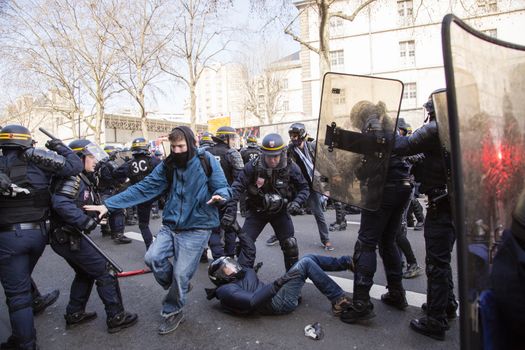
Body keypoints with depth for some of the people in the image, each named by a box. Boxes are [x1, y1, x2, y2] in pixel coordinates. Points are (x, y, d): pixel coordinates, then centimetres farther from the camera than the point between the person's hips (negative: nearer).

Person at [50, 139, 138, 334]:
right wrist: (84, 220, -33)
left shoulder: (83, 179, 12)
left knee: (85, 273, 24)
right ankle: (116, 318, 7)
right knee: (105, 273, -2)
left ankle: (74, 314, 36)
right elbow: (60, 203, -31)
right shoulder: (72, 178, -17)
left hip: (67, 237, 10)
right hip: (69, 238, -10)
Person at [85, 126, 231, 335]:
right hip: (171, 225, 5)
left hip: (196, 227, -4)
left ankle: (172, 312, 27)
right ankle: (178, 288, 21)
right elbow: (143, 189, 0)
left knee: (180, 274, -2)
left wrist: (219, 196, -31)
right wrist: (108, 204, -5)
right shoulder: (168, 165, 2)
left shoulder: (206, 161, -9)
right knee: (153, 258, -10)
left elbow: (223, 188, -6)